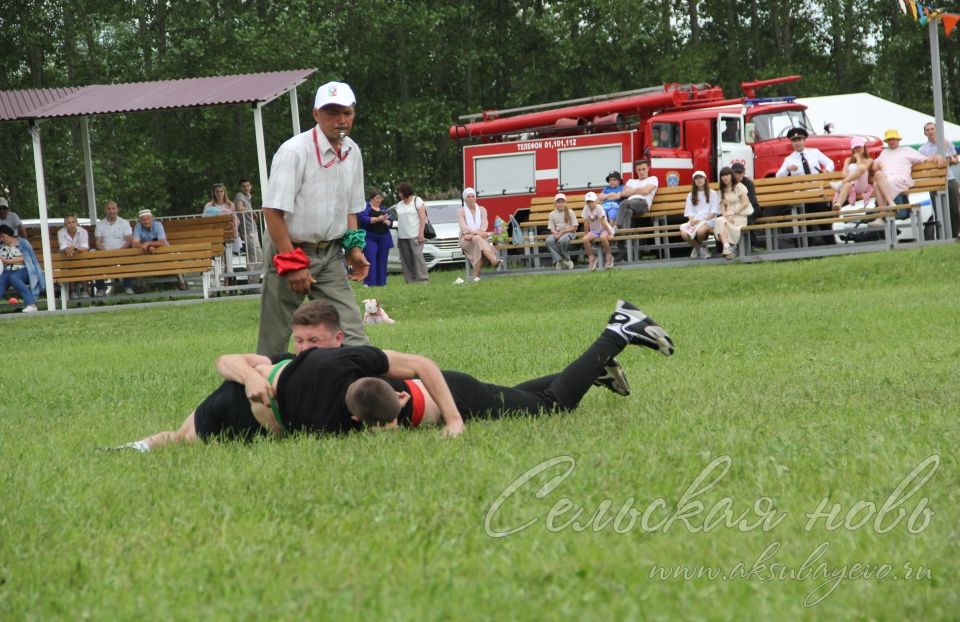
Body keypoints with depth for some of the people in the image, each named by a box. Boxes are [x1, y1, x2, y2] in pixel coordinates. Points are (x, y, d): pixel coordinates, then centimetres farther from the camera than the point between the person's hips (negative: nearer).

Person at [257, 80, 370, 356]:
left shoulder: (352, 152, 7)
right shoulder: (294, 151, -16)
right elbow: (273, 211, -19)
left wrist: (354, 247, 5)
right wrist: (291, 263, -21)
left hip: (330, 254, 6)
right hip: (290, 250, -6)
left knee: (350, 328, -6)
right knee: (274, 340, -2)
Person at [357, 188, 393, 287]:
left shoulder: (383, 209, 19)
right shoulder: (365, 207, 0)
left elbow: (390, 221, 16)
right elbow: (362, 219, -16)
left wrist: (386, 221, -8)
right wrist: (377, 219, -21)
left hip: (384, 238, 6)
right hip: (370, 237, -6)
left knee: (382, 261, 5)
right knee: (370, 260, -14)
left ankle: (381, 282, 10)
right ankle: (369, 282, -16)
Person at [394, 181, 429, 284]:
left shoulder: (417, 200, 3)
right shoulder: (399, 205, 19)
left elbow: (422, 217, -3)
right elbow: (399, 219, 17)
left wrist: (421, 233, -12)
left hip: (414, 236, -5)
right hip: (402, 236, 6)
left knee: (417, 256, -13)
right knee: (406, 259, 0)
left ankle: (422, 278, -13)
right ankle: (410, 280, 2)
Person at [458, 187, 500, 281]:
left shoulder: (482, 210, 14)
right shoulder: (461, 211, 5)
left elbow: (484, 226, 2)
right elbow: (464, 228, -8)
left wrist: (472, 234, -15)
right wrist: (477, 232, -25)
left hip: (479, 237, 2)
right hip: (465, 240, -2)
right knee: (478, 239, -36)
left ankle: (476, 275, -43)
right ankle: (494, 260, -59)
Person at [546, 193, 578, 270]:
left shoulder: (570, 212, 1)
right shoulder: (552, 214, 10)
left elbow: (574, 227, -3)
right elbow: (552, 228, 9)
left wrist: (562, 232, -13)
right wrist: (555, 232, -16)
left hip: (568, 232, -3)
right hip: (557, 233, 3)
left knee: (562, 240, -39)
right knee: (549, 240, -32)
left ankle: (566, 259, -16)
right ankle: (559, 260, -29)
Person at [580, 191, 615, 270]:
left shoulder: (599, 208, -18)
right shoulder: (586, 209, -6)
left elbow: (603, 222, -22)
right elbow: (586, 223, 1)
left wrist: (610, 234, -21)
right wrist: (586, 234, 3)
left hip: (604, 229, -4)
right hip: (594, 231, 4)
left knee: (603, 237, -38)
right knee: (585, 239, -24)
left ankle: (609, 257, -17)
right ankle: (591, 258, -7)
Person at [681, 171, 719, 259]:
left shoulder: (712, 194, 10)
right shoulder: (691, 195, 21)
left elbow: (714, 212, 1)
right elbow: (689, 212, 13)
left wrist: (702, 220, -12)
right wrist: (692, 220, -10)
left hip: (709, 220, -3)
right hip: (694, 221, 3)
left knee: (700, 230, -41)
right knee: (684, 233, -33)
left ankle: (699, 246, -4)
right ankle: (700, 248, -4)